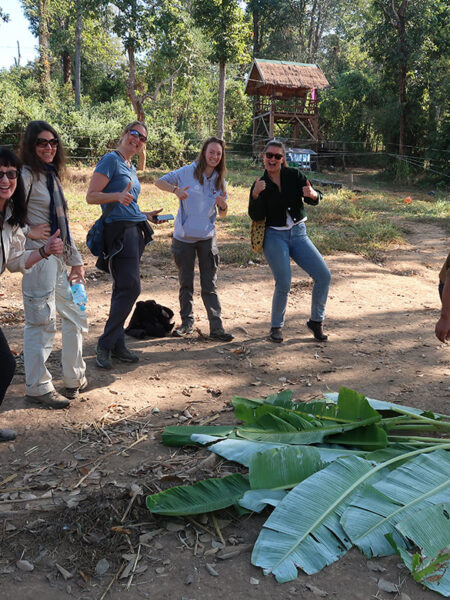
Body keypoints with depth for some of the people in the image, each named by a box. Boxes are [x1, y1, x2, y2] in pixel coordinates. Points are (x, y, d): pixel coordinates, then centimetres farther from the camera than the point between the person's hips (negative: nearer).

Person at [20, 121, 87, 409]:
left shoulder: (52, 176, 17)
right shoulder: (27, 175, -9)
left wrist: (76, 261, 16)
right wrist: (30, 231, -11)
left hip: (60, 260, 9)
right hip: (39, 258, -9)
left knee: (76, 318, 15)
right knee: (42, 323, -3)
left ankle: (74, 379, 28)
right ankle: (38, 388, 10)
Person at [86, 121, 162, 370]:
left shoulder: (131, 167, 21)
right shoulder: (111, 160, -5)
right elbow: (91, 196, -13)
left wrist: (146, 215, 17)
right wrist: (118, 196, -27)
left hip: (135, 230, 9)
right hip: (120, 230, -9)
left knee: (124, 289, 8)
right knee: (130, 288, -14)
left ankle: (117, 345, 14)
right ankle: (105, 344, -3)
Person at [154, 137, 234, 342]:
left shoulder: (219, 180, 4)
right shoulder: (188, 172, -6)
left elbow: (222, 214, 8)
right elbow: (159, 182, -5)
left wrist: (223, 205, -16)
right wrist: (176, 189, -24)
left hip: (207, 237, 2)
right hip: (184, 237, -2)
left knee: (210, 285, 1)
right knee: (186, 283, 10)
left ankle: (216, 327, 2)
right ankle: (187, 322, 24)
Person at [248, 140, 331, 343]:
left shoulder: (294, 176, 1)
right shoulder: (260, 184, 0)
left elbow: (315, 200, -8)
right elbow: (256, 216, -10)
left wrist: (312, 194, -31)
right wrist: (256, 195, -26)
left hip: (298, 234, 3)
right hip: (275, 237, -2)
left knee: (324, 276, -7)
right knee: (283, 284, -13)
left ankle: (316, 321, 11)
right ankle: (276, 326, 10)